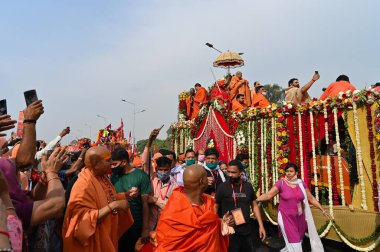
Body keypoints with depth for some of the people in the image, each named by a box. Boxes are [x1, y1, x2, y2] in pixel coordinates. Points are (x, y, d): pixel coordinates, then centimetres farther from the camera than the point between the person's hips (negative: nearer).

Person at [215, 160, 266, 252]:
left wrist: (261, 225, 6)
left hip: (246, 231, 4)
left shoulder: (248, 186, 0)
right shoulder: (223, 187, -10)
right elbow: (215, 207, -4)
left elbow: (254, 206, 9)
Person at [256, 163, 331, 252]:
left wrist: (323, 210, 10)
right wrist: (254, 199, -26)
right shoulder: (281, 183, -9)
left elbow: (311, 198, 11)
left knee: (298, 242, 14)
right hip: (286, 218, -4)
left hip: (299, 218, 4)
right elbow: (268, 195, -14)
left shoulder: (301, 184, 2)